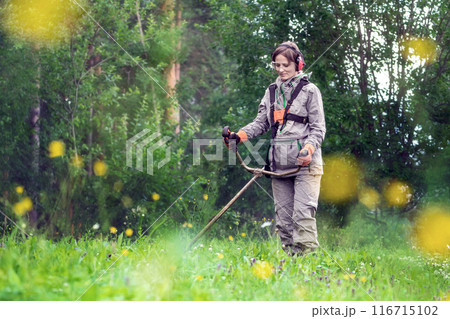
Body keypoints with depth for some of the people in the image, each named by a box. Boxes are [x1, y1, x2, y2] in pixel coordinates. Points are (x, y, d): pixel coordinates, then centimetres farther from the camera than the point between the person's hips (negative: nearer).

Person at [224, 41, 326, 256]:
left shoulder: (309, 91, 3)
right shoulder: (271, 92, 18)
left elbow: (318, 128, 0)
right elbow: (261, 123, 18)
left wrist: (309, 149, -18)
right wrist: (240, 135, 0)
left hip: (305, 163, -5)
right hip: (279, 164, 5)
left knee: (303, 213, -15)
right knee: (283, 216, 3)